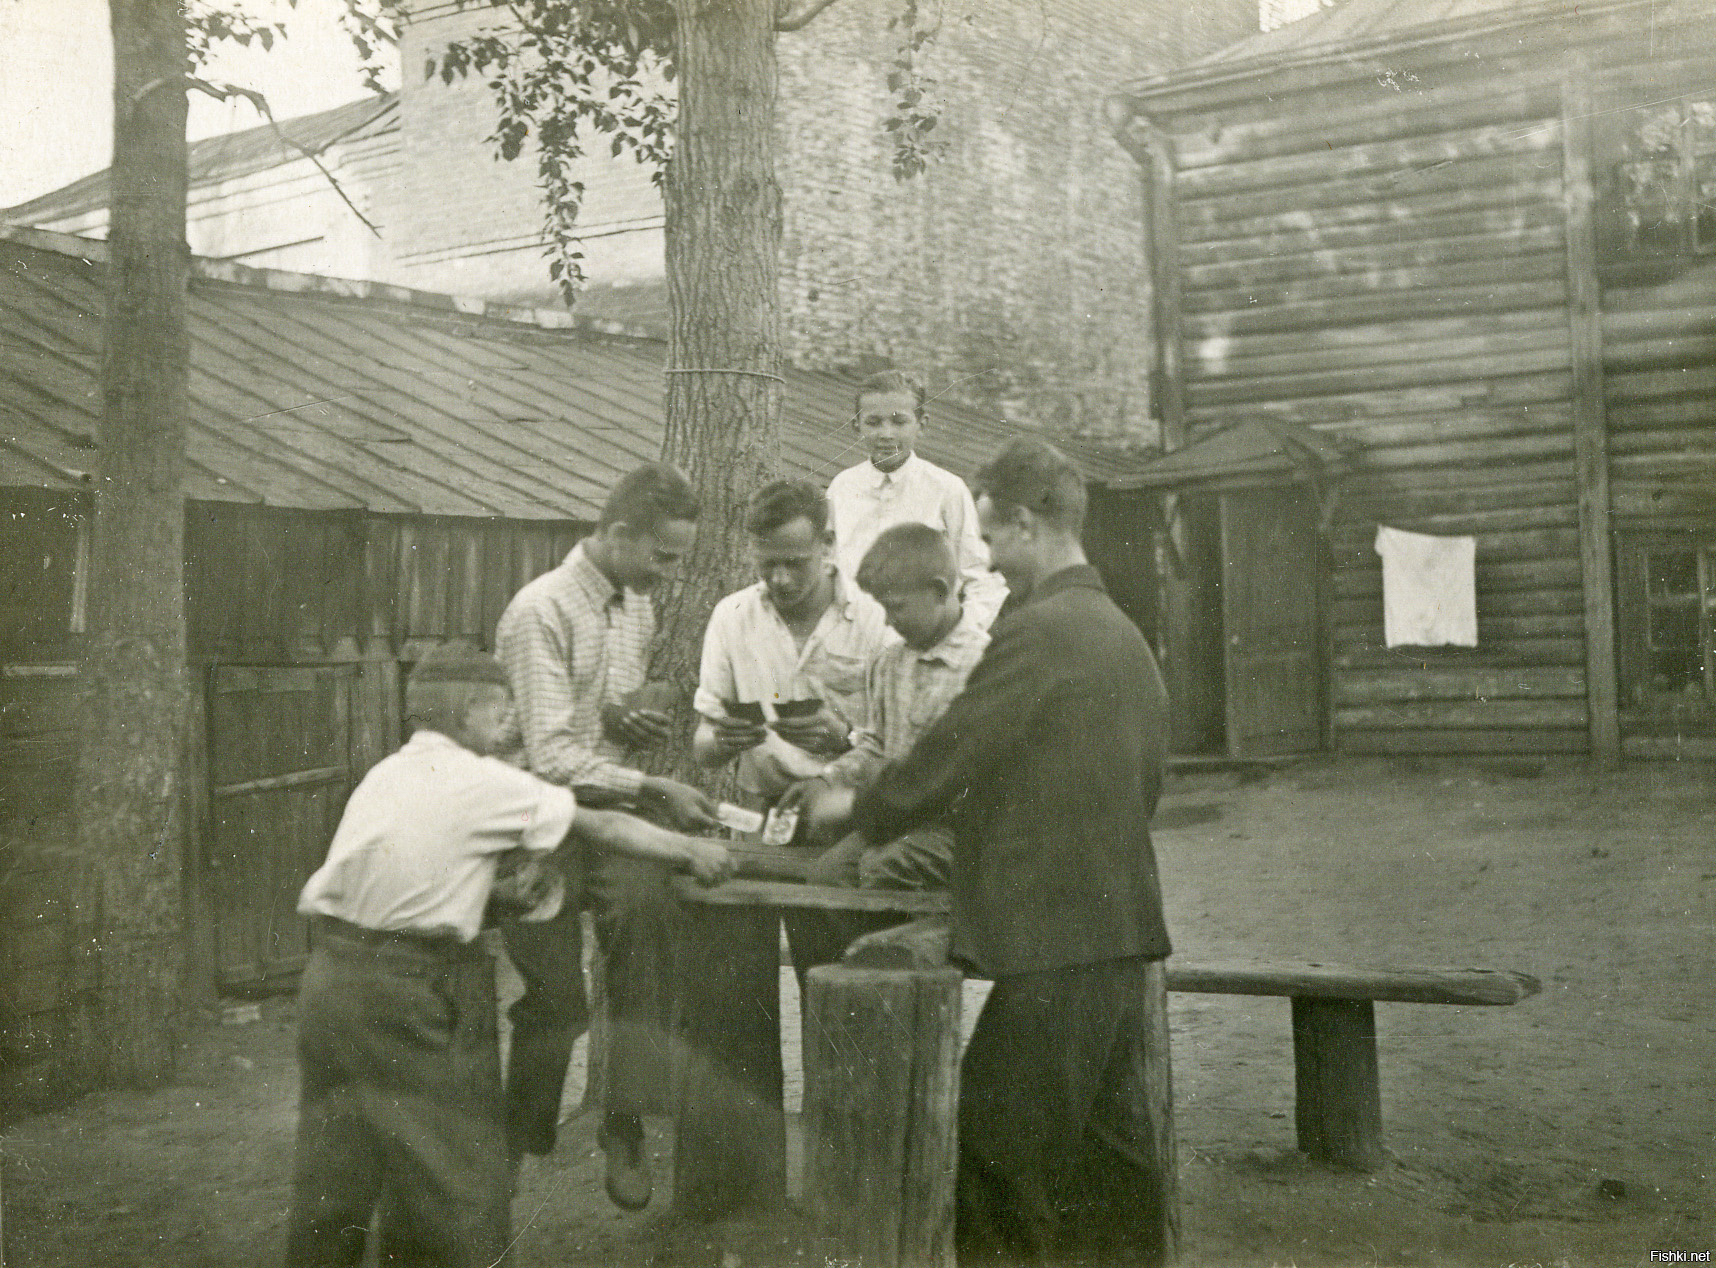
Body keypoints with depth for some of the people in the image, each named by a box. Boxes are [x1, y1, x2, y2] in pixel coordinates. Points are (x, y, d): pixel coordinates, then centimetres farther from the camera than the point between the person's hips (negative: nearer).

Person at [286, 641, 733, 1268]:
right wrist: (693, 851, 12)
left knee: (334, 1170, 17)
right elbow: (602, 828, -1)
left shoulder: (385, 772, 13)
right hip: (407, 992, -7)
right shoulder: (483, 783, -8)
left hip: (330, 974, 7)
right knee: (453, 1175, 6)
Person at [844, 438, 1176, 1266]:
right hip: (1127, 930, 9)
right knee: (1117, 1160, 16)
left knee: (998, 1161, 1)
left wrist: (858, 815, 6)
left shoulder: (1035, 631, -15)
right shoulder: (1124, 634, 12)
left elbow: (949, 756, -12)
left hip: (1052, 940, -9)